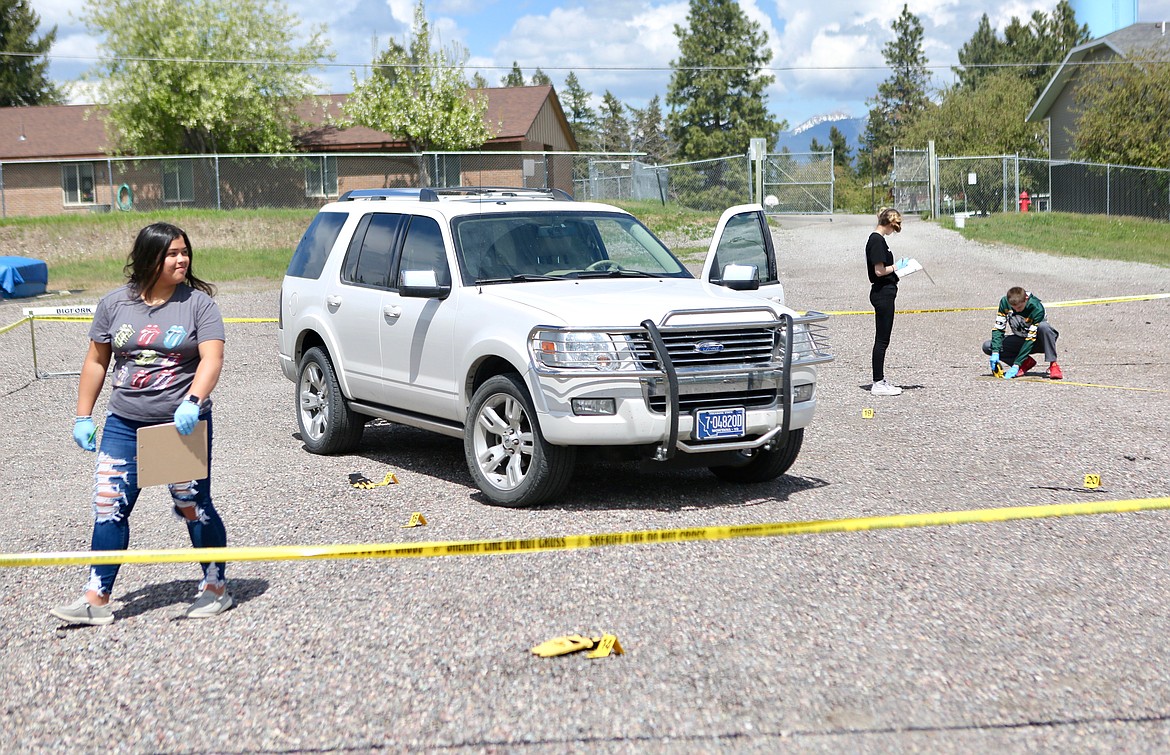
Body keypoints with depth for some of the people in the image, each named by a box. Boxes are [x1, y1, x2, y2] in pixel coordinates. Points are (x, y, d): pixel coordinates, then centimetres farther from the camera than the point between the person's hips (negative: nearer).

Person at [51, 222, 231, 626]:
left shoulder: (198, 302, -4)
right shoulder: (114, 304, 4)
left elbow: (212, 358, -13)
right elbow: (96, 361, 11)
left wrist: (192, 402, -29)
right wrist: (83, 416, 9)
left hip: (182, 424, -3)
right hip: (124, 425, 3)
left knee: (193, 506, 5)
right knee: (109, 506, 1)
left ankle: (215, 587, 20)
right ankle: (97, 598, 8)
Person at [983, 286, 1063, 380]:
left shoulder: (1037, 308, -29)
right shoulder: (1004, 302, -16)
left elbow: (1031, 339, -30)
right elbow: (998, 328, -13)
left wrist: (1016, 364, -33)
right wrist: (995, 352, -28)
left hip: (1037, 341, -4)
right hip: (1020, 340, 4)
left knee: (1043, 326, -39)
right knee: (987, 346, -17)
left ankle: (1053, 364, -28)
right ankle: (1026, 362, -10)